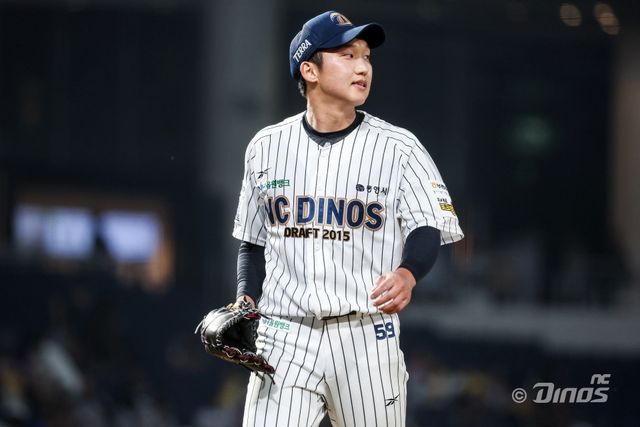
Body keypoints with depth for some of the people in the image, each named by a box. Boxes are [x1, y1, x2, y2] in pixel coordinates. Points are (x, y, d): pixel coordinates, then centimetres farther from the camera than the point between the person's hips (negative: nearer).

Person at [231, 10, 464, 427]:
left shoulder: (398, 148, 0)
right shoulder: (268, 146, 9)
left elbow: (428, 228, -8)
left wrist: (408, 274, -29)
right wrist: (245, 304, 2)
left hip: (367, 338, -1)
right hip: (284, 337, 1)